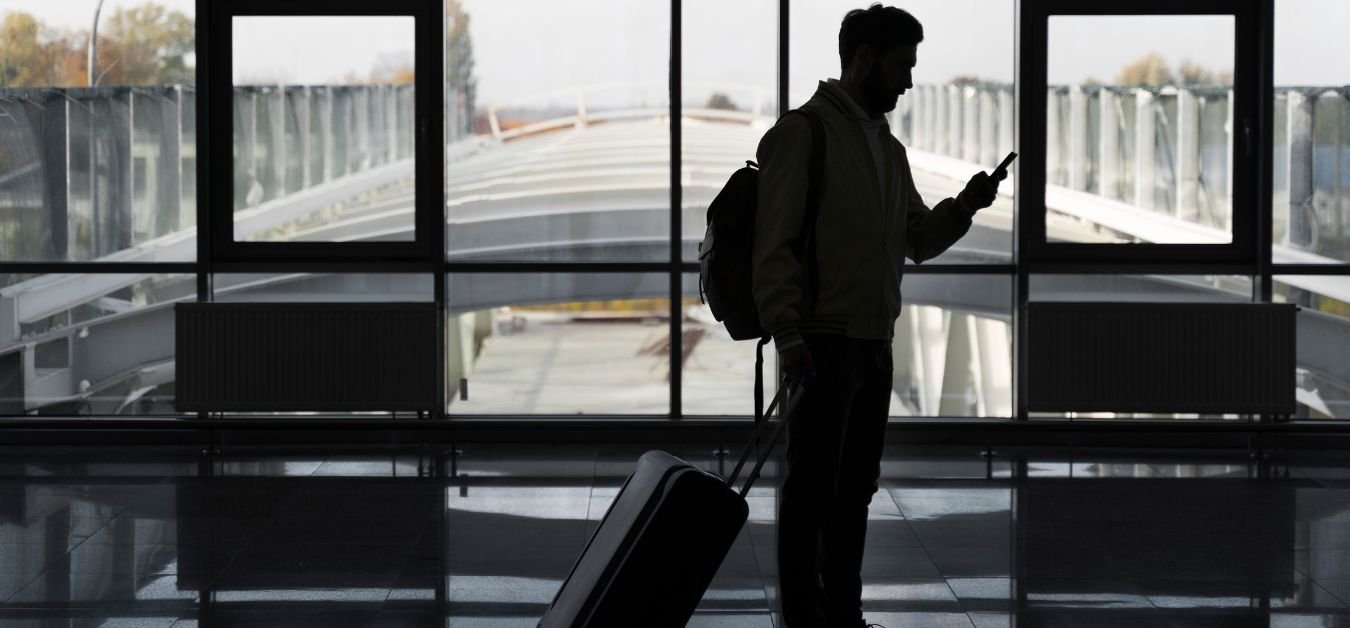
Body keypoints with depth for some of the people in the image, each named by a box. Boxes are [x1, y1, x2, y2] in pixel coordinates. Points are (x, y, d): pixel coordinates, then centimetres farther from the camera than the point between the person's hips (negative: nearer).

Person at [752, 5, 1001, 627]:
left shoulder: (889, 148, 17)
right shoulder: (803, 133, -8)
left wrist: (961, 208, -1)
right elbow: (774, 241, -14)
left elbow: (918, 241, 18)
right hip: (822, 341, -8)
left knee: (856, 486, 12)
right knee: (812, 488, -3)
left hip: (873, 343, 8)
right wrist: (787, 333, -21)